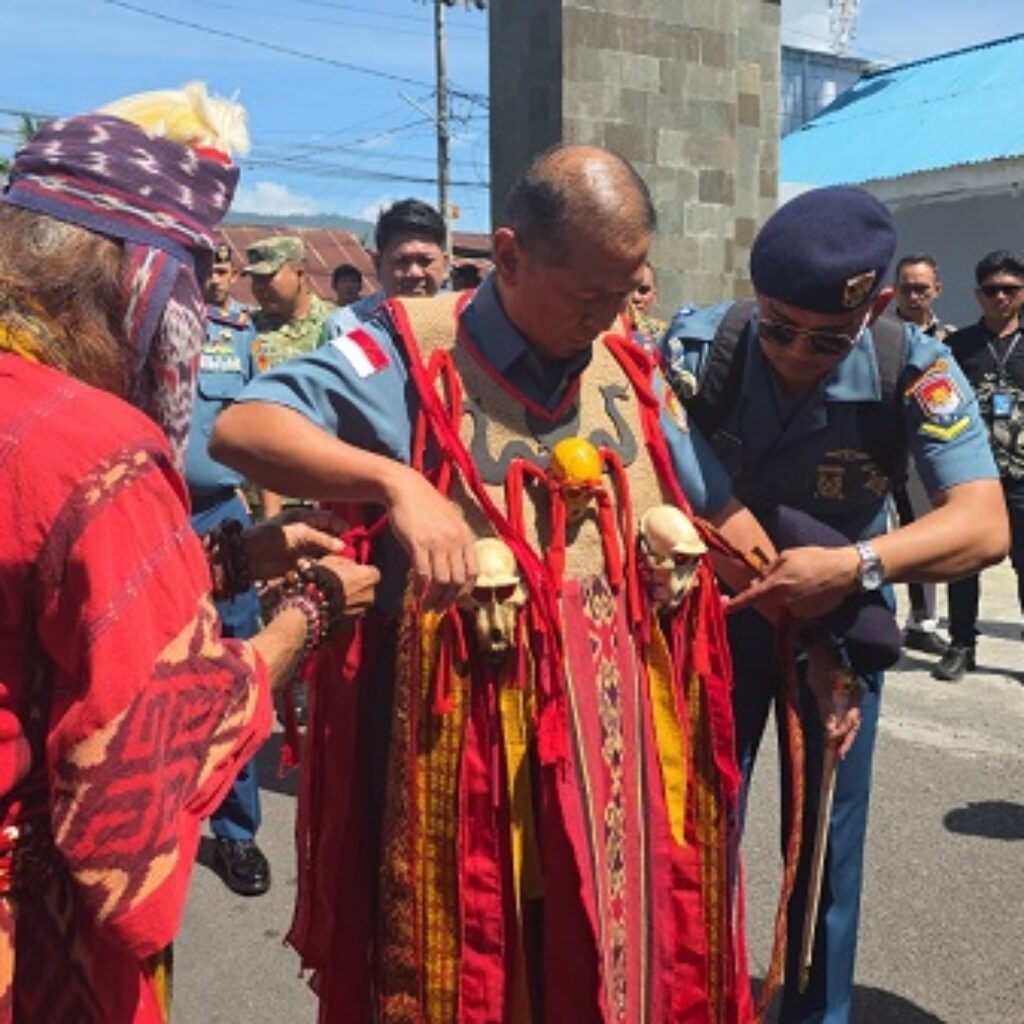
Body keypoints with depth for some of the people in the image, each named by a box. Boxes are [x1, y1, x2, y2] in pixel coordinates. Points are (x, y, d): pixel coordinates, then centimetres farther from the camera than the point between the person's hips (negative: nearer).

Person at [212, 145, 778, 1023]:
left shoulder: (631, 369, 6)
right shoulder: (413, 351, -10)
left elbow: (719, 512, 14)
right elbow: (241, 430, -19)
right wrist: (398, 482, -33)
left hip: (622, 744, 5)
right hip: (468, 745, -4)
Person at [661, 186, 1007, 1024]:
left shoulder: (916, 373, -23)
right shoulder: (699, 347, -23)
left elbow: (983, 526, -30)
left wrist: (856, 566, -45)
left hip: (841, 620, 0)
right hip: (715, 611, 0)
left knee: (826, 839, 11)